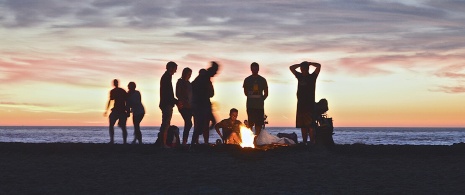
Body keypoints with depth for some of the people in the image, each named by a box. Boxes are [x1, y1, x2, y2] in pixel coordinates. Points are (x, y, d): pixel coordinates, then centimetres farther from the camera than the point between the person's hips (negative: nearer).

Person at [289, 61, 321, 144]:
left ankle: (312, 142, -17)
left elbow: (319, 66, -7)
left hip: (310, 105, -5)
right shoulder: (300, 76, 16)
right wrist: (300, 64, 15)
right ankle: (304, 142, 6)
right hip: (300, 104, 5)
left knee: (310, 125, -13)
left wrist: (308, 63, 4)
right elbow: (291, 68, 23)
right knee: (302, 126, 4)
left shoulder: (312, 76, 3)